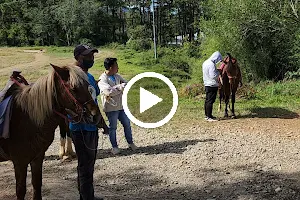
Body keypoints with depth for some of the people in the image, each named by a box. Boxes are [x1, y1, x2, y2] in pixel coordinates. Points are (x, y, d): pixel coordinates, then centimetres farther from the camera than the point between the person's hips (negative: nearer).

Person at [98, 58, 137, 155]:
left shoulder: (117, 76, 6)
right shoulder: (102, 79, -16)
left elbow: (127, 84, 3)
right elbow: (109, 91, -29)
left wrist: (115, 89, -14)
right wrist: (121, 87, -17)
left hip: (121, 106, 6)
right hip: (111, 108, -6)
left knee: (127, 124, 13)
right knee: (112, 127, 6)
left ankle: (130, 143, 29)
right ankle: (114, 146, 20)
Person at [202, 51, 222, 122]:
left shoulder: (205, 62, 11)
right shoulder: (211, 64, -20)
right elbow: (213, 76, -24)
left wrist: (216, 71, 13)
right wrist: (218, 72, -7)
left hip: (207, 84, 10)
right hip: (212, 85, -10)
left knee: (207, 100, 15)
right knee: (210, 101, -6)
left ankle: (207, 115, 23)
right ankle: (209, 117, -4)